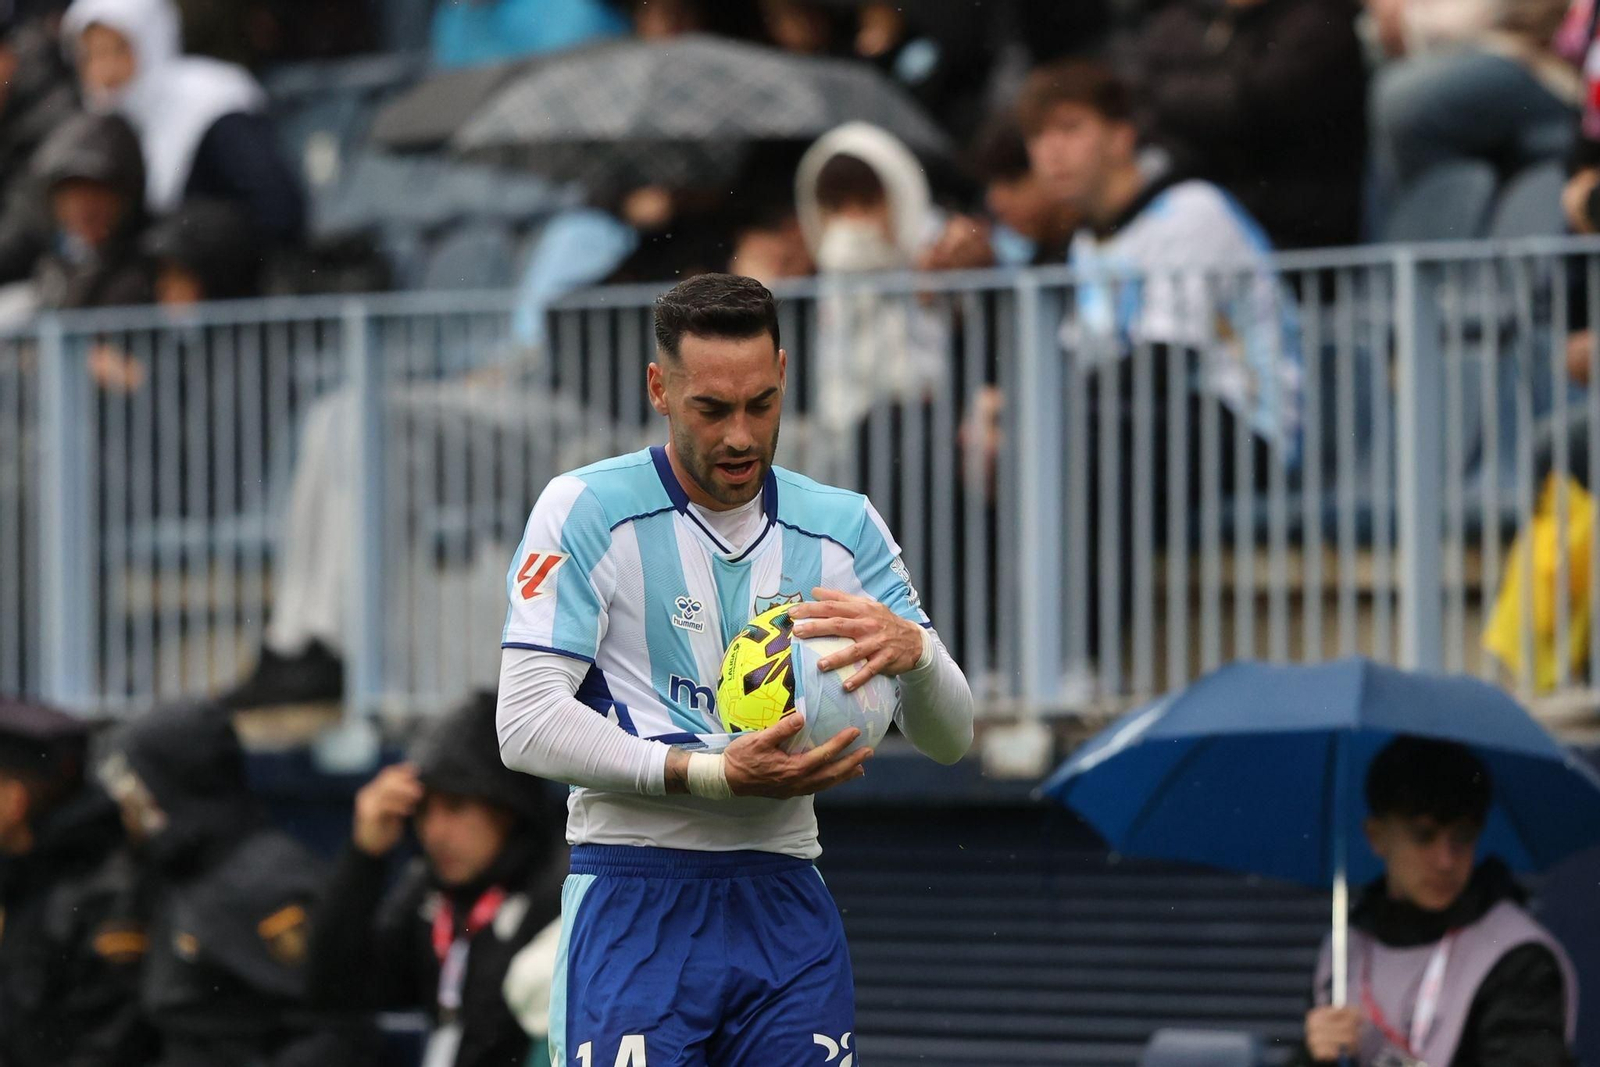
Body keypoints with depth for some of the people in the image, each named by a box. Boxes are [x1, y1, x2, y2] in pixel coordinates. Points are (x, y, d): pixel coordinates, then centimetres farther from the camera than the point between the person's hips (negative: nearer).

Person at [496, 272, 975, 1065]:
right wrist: (714, 775, -21)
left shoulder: (843, 528, 11)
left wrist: (911, 651, -17)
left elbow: (948, 739, 7)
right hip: (636, 908, -4)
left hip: (787, 909, 4)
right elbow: (526, 724, -10)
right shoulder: (587, 510, -2)